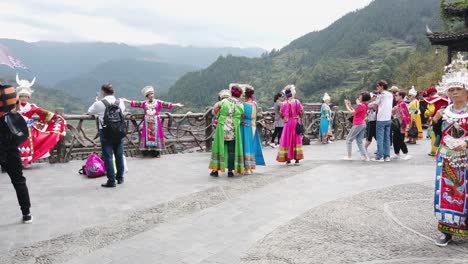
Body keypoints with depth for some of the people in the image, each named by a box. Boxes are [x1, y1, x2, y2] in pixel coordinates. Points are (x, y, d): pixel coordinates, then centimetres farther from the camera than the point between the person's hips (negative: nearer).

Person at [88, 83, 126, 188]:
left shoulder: (99, 104, -9)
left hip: (106, 133, -4)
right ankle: (120, 178, 26)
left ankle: (111, 181, 0)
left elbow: (89, 112, 6)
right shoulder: (120, 102, 2)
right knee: (119, 155, 14)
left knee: (108, 157, 0)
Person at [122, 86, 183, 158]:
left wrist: (176, 105, -12)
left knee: (156, 135, -1)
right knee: (147, 135, 0)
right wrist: (126, 100, 5)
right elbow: (135, 104, 6)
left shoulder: (158, 102, 2)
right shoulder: (144, 103, 6)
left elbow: (167, 105, -4)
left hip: (156, 122, -1)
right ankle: (146, 151, 4)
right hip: (147, 122, 1)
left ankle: (157, 152, 4)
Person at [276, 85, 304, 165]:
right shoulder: (297, 102, -5)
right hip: (296, 123, 3)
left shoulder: (285, 104, -13)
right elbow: (301, 112, 1)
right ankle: (297, 159, 10)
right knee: (297, 139, 10)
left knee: (287, 140, 6)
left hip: (288, 123, -3)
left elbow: (282, 115, -8)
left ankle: (288, 159, 8)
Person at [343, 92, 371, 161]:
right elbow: (355, 111, 16)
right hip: (362, 124, 9)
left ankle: (349, 156, 7)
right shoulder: (364, 105, 12)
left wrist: (346, 105, -4)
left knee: (349, 139, 3)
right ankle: (365, 156, 5)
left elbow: (352, 112, -15)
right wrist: (350, 105, 13)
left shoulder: (361, 105, -18)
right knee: (360, 141, 12)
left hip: (358, 125, -9)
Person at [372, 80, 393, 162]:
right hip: (388, 119, 6)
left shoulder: (381, 95, -8)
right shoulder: (391, 95, 11)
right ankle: (387, 156, 11)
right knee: (387, 138, 10)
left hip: (381, 119, -6)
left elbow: (375, 107, -1)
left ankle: (380, 156, -2)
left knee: (380, 138, -3)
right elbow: (391, 106, 14)